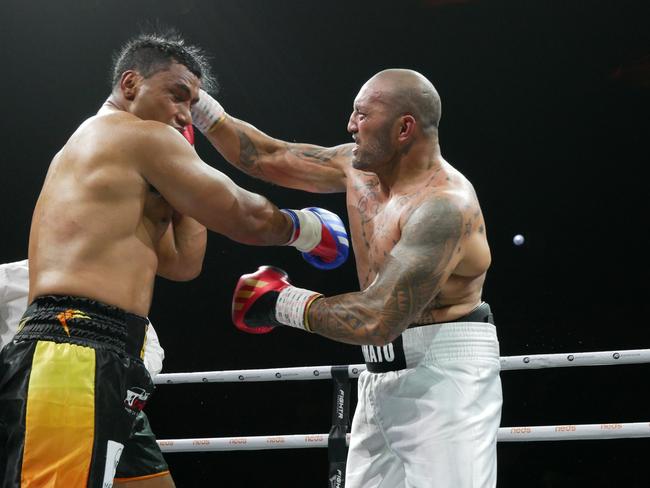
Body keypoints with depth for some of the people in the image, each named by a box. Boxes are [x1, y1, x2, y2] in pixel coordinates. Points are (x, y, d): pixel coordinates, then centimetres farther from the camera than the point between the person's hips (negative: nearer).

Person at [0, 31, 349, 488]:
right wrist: (304, 226, 21)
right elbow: (244, 216, 2)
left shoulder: (83, 151, 30)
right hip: (76, 362, -10)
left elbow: (183, 262, 27)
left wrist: (182, 165, 28)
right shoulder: (145, 137, 1)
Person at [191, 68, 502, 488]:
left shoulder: (444, 205, -22)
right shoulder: (359, 167, 6)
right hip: (382, 382, 9)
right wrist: (200, 106, 10)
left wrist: (283, 304, -14)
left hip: (446, 378, -9)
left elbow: (376, 321, -28)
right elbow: (268, 159, 18)